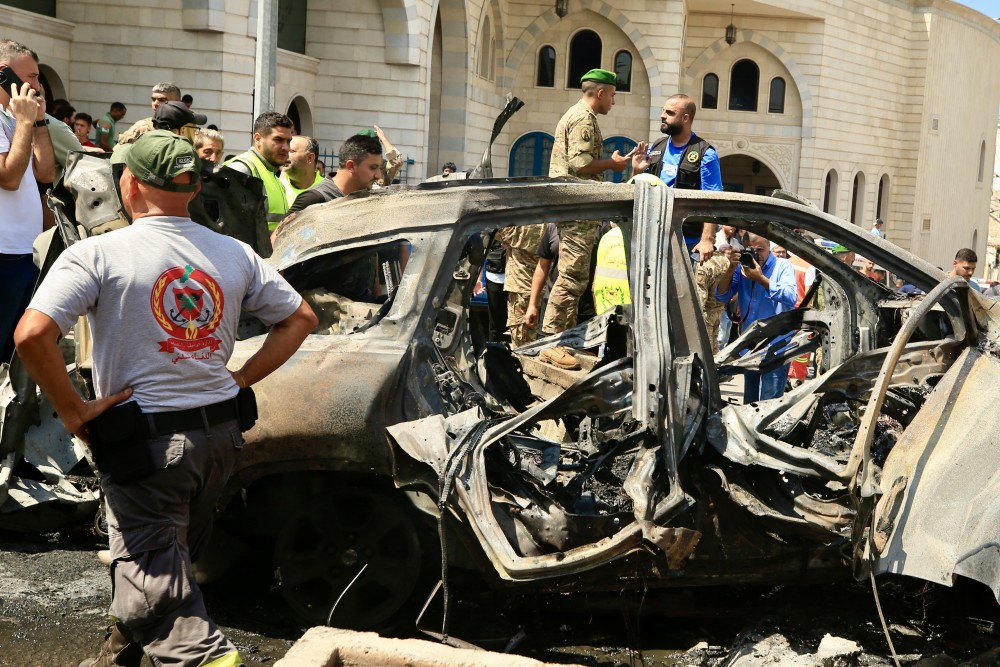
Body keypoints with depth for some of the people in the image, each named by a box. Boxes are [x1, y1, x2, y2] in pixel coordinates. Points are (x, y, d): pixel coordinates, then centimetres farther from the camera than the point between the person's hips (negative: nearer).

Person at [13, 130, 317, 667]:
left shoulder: (98, 254, -12)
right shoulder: (233, 254, 4)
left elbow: (32, 334, -23)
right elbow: (300, 318, 11)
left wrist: (73, 412, -13)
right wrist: (241, 379, 9)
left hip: (144, 438, -6)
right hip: (220, 433, 6)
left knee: (152, 570, 3)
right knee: (176, 553, 24)